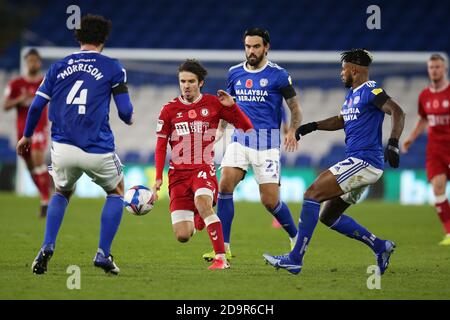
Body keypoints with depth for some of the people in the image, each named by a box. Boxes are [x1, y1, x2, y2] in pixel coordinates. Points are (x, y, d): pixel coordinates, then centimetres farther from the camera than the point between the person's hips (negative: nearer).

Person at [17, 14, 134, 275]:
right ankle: (103, 254, 10)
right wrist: (130, 119, 23)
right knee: (116, 192, 23)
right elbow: (125, 111, -1)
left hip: (62, 149, 3)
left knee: (62, 193, 29)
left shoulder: (59, 67, 11)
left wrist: (27, 136, 25)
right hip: (97, 150, -3)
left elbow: (37, 105, 10)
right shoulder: (112, 67, 2)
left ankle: (47, 248, 9)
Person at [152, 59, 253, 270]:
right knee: (182, 237, -6)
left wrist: (231, 105, -12)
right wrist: (158, 178, -1)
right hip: (178, 173, 2)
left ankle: (221, 258, -34)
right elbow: (161, 146, 8)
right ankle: (193, 221, 35)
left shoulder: (213, 104, 2)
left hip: (204, 170, -2)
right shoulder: (170, 110, 5)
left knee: (202, 201, -38)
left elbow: (246, 126, 3)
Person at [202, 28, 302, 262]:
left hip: (267, 142, -4)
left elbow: (295, 109, 1)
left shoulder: (278, 75, -4)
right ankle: (224, 248, -11)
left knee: (270, 200, -6)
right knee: (225, 184, -17)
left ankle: (296, 239, 23)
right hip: (240, 139, 4)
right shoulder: (235, 73, 9)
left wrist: (292, 132, -15)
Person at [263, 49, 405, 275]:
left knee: (312, 194, -15)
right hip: (359, 164, 10)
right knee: (328, 217, 13)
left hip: (363, 162, -10)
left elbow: (397, 112, -23)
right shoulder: (352, 93, 19)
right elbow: (342, 120, 35)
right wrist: (312, 127, 25)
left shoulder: (370, 91, -10)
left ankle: (295, 259, -15)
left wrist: (393, 143, -36)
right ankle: (380, 247, 16)